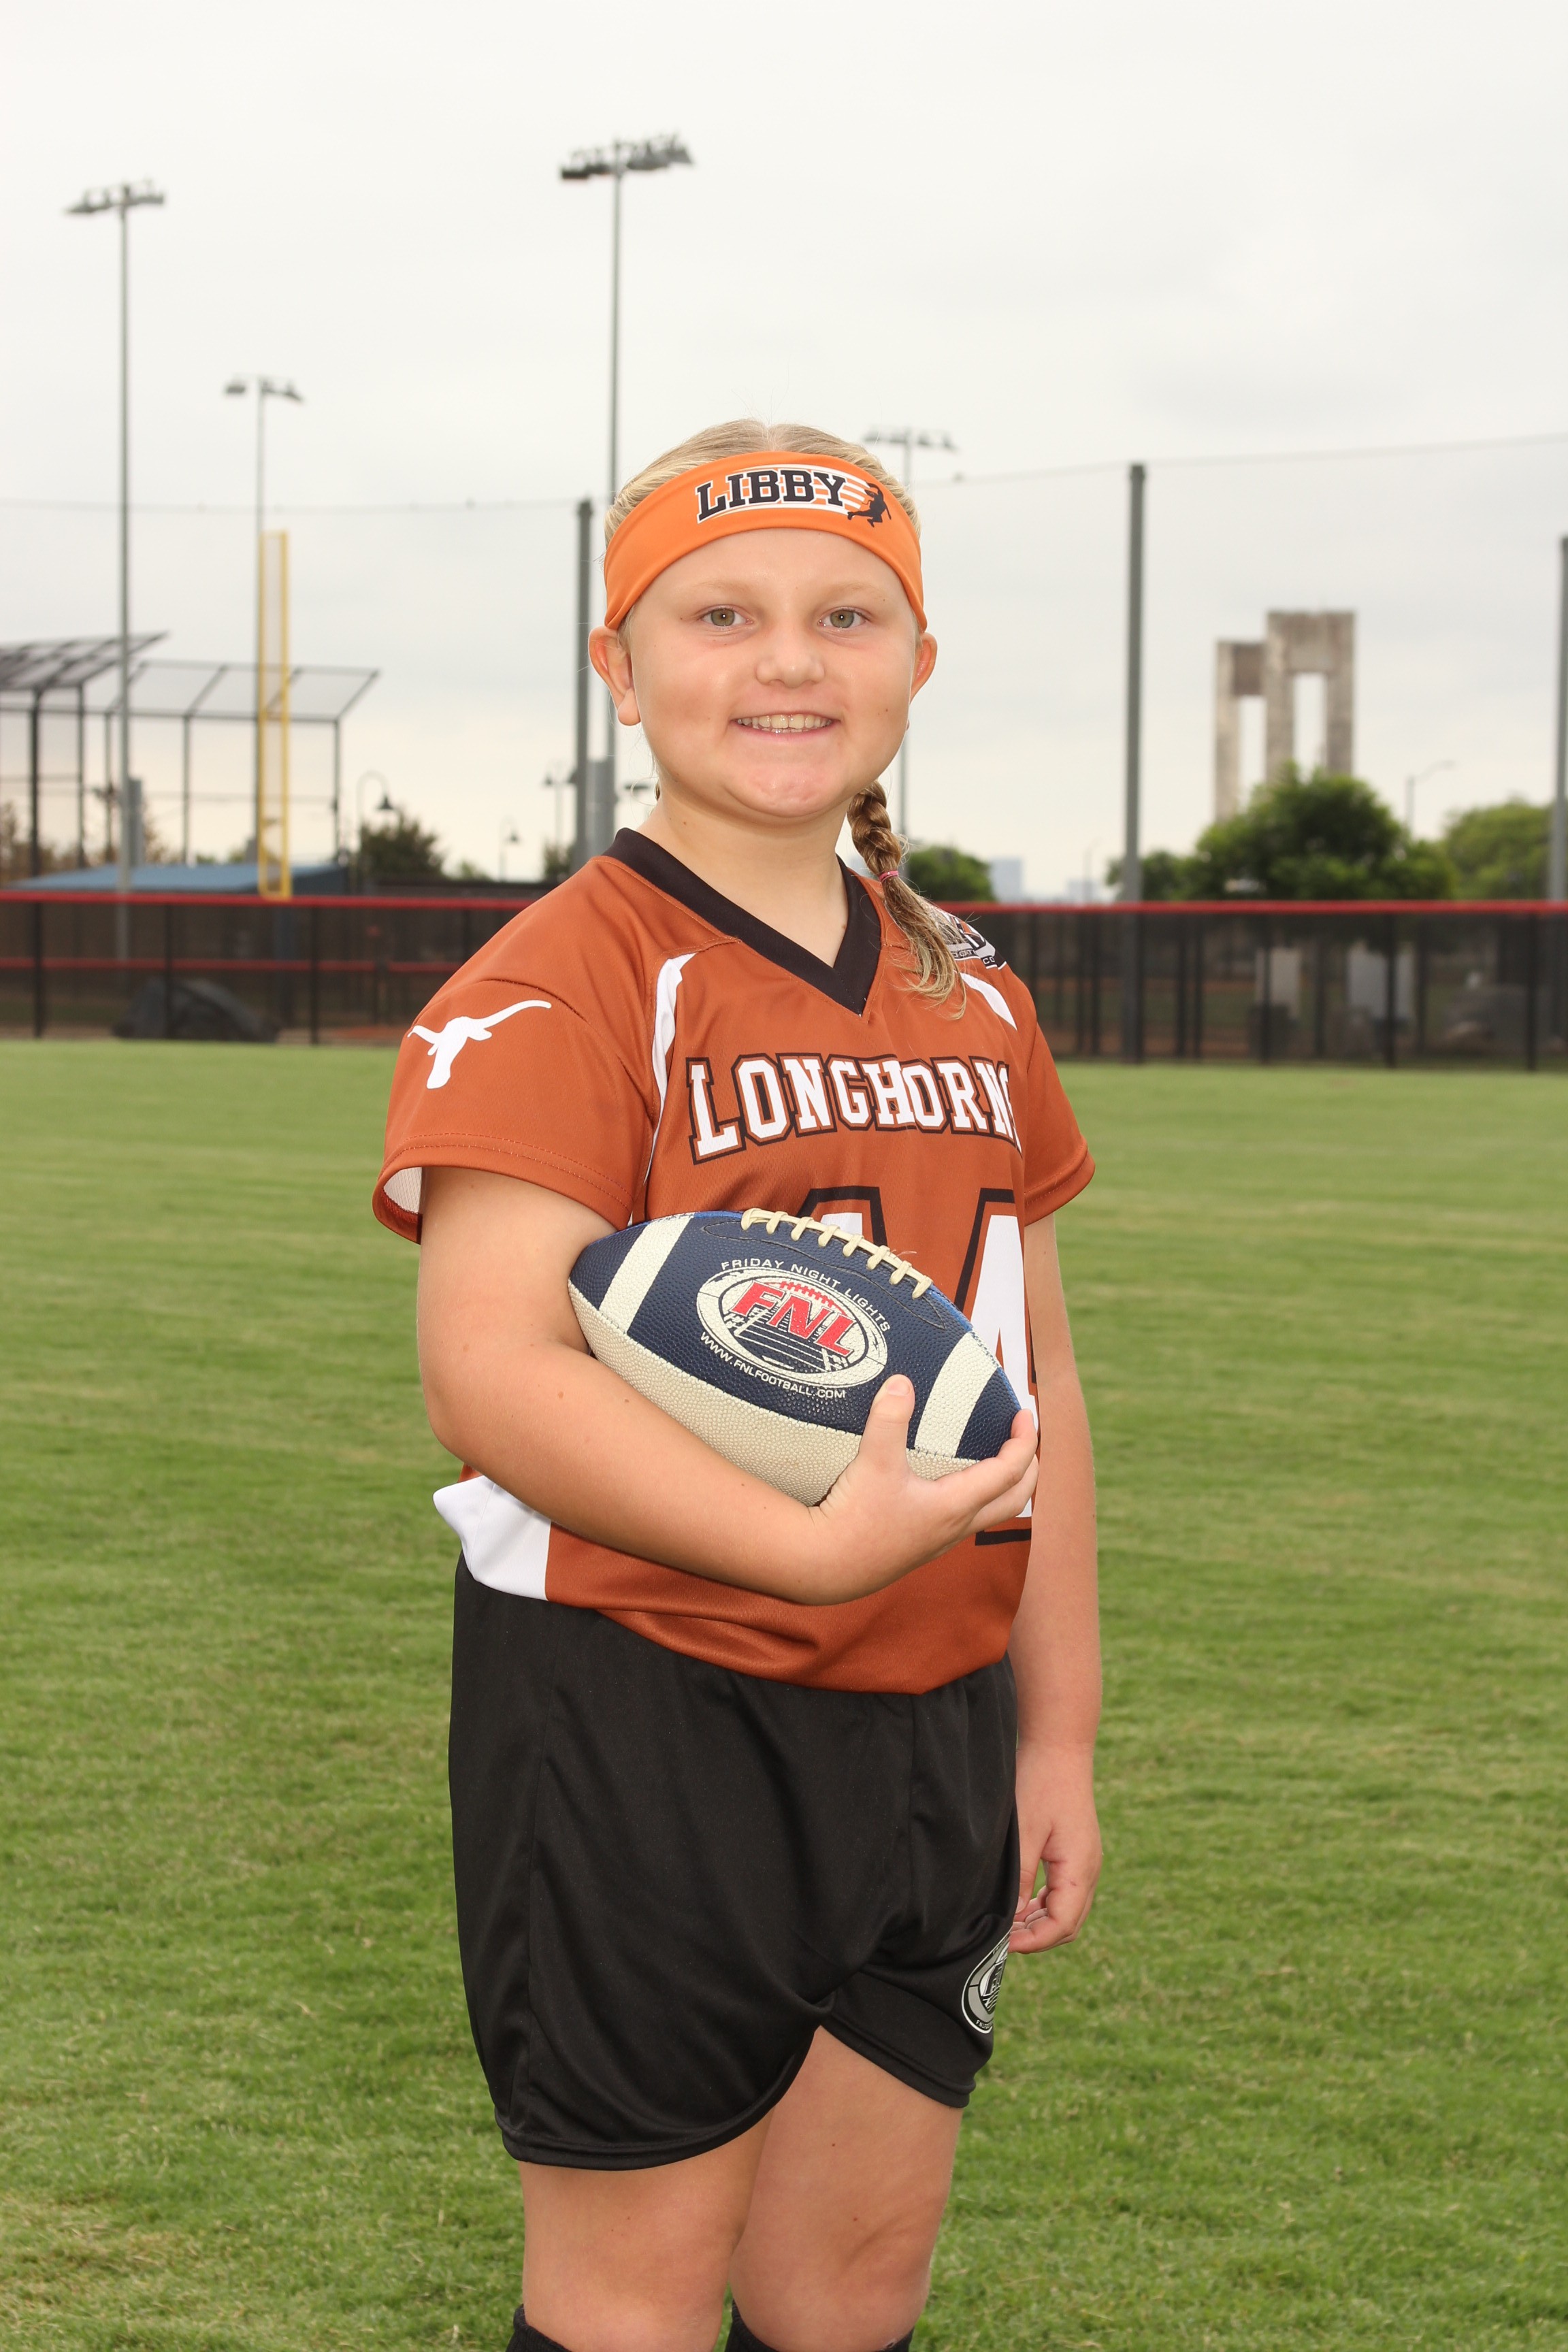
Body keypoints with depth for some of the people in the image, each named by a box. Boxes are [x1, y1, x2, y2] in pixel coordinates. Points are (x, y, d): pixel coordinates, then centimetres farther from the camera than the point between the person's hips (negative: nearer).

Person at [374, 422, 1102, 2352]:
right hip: (638, 1714, -6)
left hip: (927, 1720, 6)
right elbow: (489, 1374, -22)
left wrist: (1055, 1730, 14)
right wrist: (816, 1544, -31)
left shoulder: (968, 997, 12)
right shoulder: (561, 989, -11)